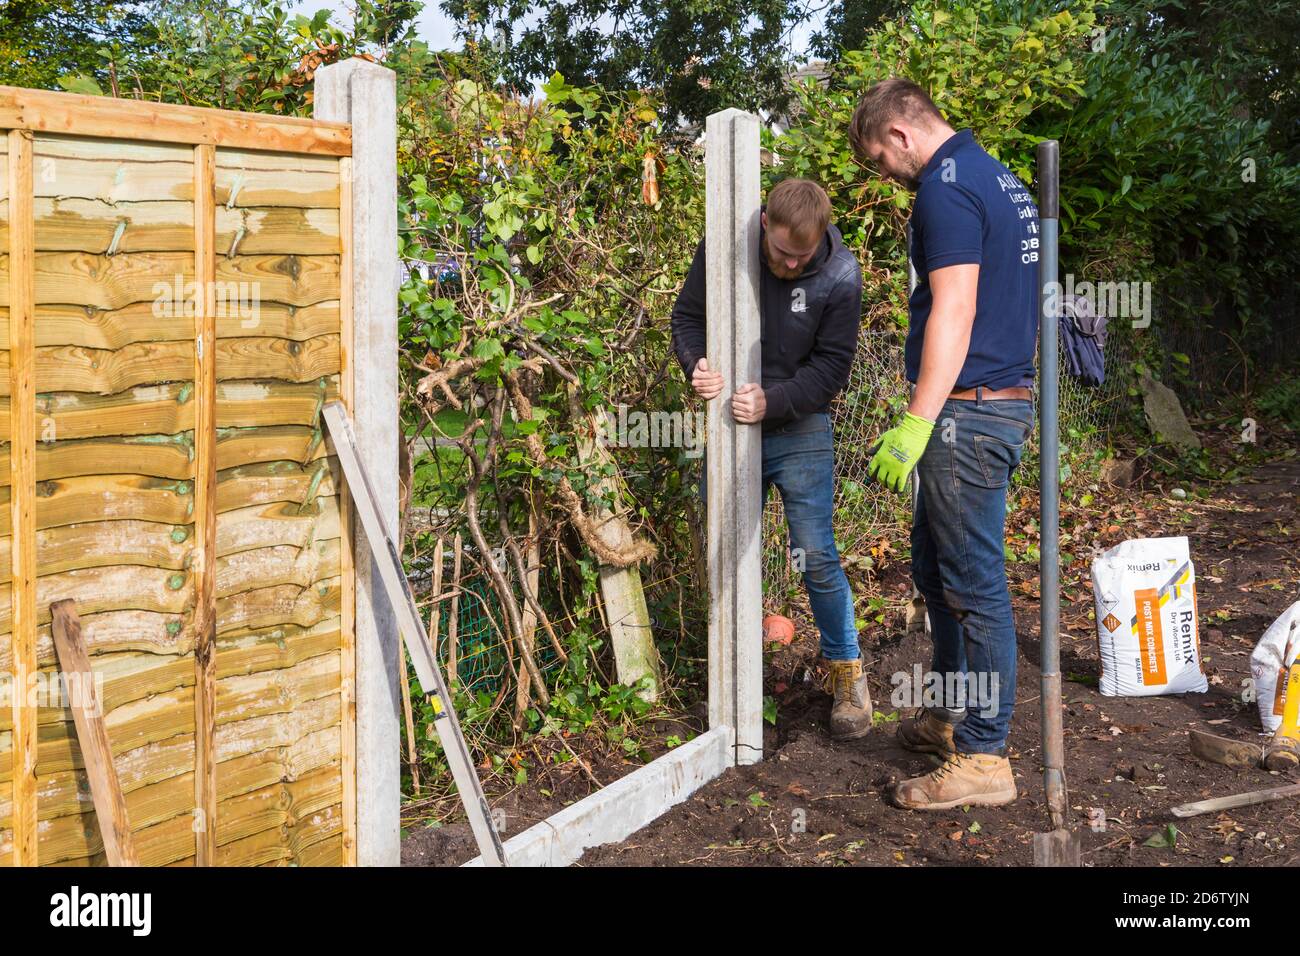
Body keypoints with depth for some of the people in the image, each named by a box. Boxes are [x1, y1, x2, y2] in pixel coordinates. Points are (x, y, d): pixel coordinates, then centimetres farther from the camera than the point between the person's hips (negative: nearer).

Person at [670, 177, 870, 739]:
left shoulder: (840, 274, -14)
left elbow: (832, 364, -11)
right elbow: (687, 313, 3)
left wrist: (773, 401, -25)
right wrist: (696, 363, -17)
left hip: (800, 430, -2)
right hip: (730, 426, 3)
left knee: (816, 556, -7)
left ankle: (847, 675, 11)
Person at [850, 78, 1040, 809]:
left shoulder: (946, 187, -13)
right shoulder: (1000, 179, 17)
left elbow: (953, 311, -22)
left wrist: (917, 423, -26)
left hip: (969, 411, -10)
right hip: (1006, 398, 10)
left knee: (974, 585, -4)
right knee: (936, 570, 20)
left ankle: (984, 758, 5)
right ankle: (954, 714, 32)